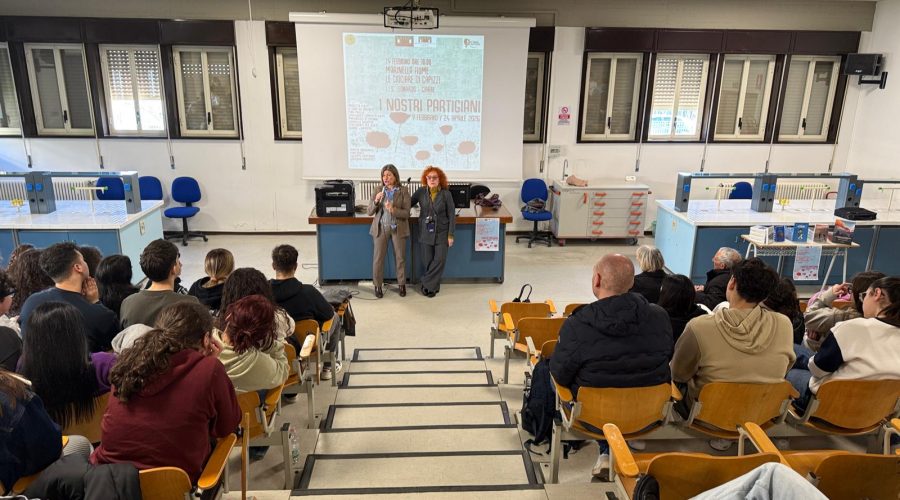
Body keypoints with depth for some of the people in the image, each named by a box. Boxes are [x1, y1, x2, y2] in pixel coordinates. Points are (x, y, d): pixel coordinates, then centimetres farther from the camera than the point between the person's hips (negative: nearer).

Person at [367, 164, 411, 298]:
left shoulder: (403, 191, -4)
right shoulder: (378, 191, 2)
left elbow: (406, 213, -8)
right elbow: (369, 212, -1)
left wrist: (393, 210, -25)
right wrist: (376, 201, -19)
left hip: (398, 228, -1)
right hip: (381, 228, 1)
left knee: (400, 257, 8)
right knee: (378, 257, 1)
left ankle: (402, 284, 22)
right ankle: (378, 285, 13)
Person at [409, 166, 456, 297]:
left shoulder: (446, 194, -7)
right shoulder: (421, 192, -2)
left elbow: (451, 215, -4)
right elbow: (408, 204, 10)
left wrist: (450, 234, -6)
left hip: (441, 232, -2)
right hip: (426, 232, 2)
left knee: (440, 259, -7)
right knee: (427, 261, 3)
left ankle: (427, 284, 7)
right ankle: (433, 285, 18)